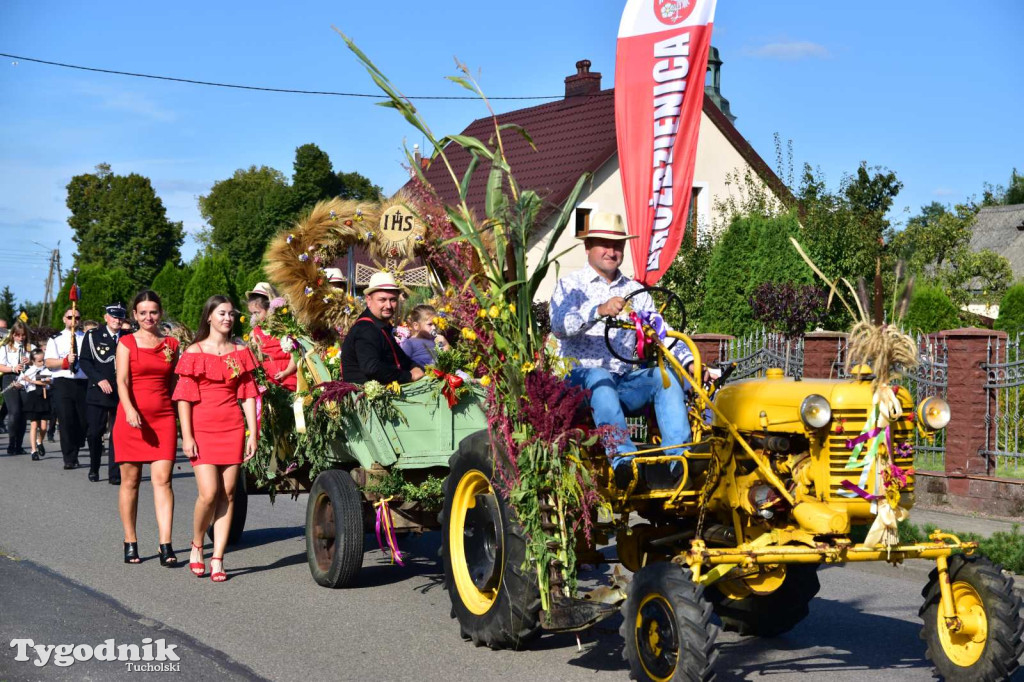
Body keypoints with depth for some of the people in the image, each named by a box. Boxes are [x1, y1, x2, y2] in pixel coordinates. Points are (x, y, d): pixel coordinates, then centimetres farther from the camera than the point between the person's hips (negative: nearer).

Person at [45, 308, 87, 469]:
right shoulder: (55, 340, 9)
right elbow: (49, 363, -1)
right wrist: (65, 361, -16)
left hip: (83, 383, 2)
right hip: (63, 383, -2)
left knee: (83, 421, 1)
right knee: (66, 420, -6)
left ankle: (74, 454, 21)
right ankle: (69, 459, 1)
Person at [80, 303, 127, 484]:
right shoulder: (92, 336, 4)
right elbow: (84, 361, -2)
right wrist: (100, 379, -14)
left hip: (121, 393, 1)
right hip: (98, 392, -1)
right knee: (94, 432, 1)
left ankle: (114, 474, -1)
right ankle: (94, 469, 22)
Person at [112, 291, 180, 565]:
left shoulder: (171, 345, 12)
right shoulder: (127, 343, 3)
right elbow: (122, 380, -9)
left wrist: (176, 416, 11)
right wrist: (130, 410, -24)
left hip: (163, 417, 2)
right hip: (131, 417, -1)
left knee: (162, 479, -7)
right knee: (130, 480, 4)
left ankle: (165, 545, -10)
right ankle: (130, 543, 14)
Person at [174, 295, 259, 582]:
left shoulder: (240, 352, 10)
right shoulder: (194, 352, 1)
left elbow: (248, 395, 10)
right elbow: (184, 397, -2)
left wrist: (252, 433, 4)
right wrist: (186, 436, -8)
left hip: (233, 429, 3)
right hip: (202, 429, -3)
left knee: (228, 494, 1)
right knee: (209, 493, -12)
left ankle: (217, 559, 7)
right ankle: (196, 546, 13)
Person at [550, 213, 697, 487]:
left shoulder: (634, 291, 19)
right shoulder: (570, 286, 5)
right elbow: (559, 326, -16)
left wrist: (689, 361, -9)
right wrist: (599, 311, -33)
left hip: (627, 382, 4)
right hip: (581, 379, -4)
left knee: (665, 376, -24)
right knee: (599, 377, -37)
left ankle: (680, 460, -34)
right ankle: (623, 460, -49)